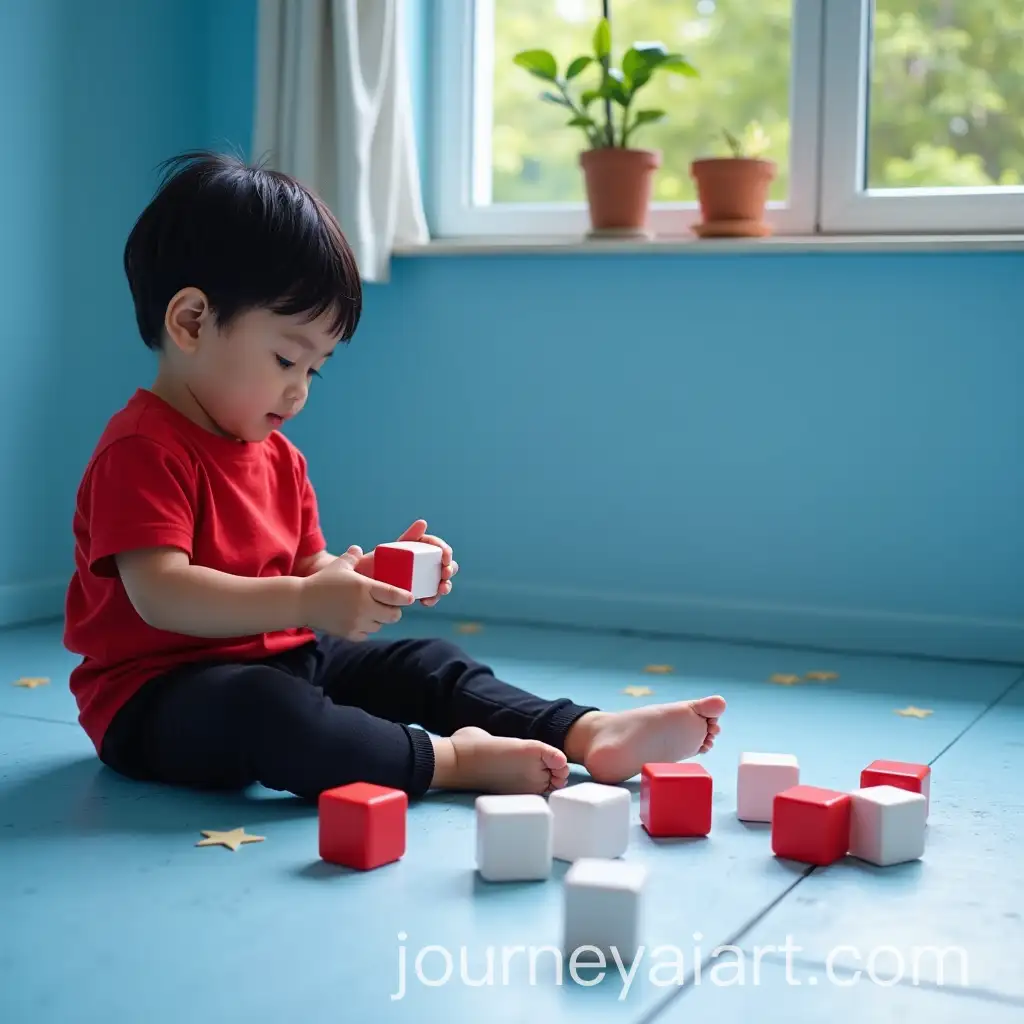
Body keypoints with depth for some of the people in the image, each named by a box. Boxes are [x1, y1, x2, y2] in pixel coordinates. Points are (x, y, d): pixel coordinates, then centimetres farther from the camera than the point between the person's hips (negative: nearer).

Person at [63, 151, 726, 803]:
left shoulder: (278, 457, 12)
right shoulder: (143, 452, -18)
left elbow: (305, 570, 13)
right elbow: (161, 593, -30)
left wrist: (375, 576, -7)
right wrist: (306, 602, -35)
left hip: (279, 663, 9)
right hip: (160, 697, -9)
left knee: (425, 664, 3)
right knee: (256, 708, -40)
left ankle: (589, 733, -6)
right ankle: (449, 758, -34)